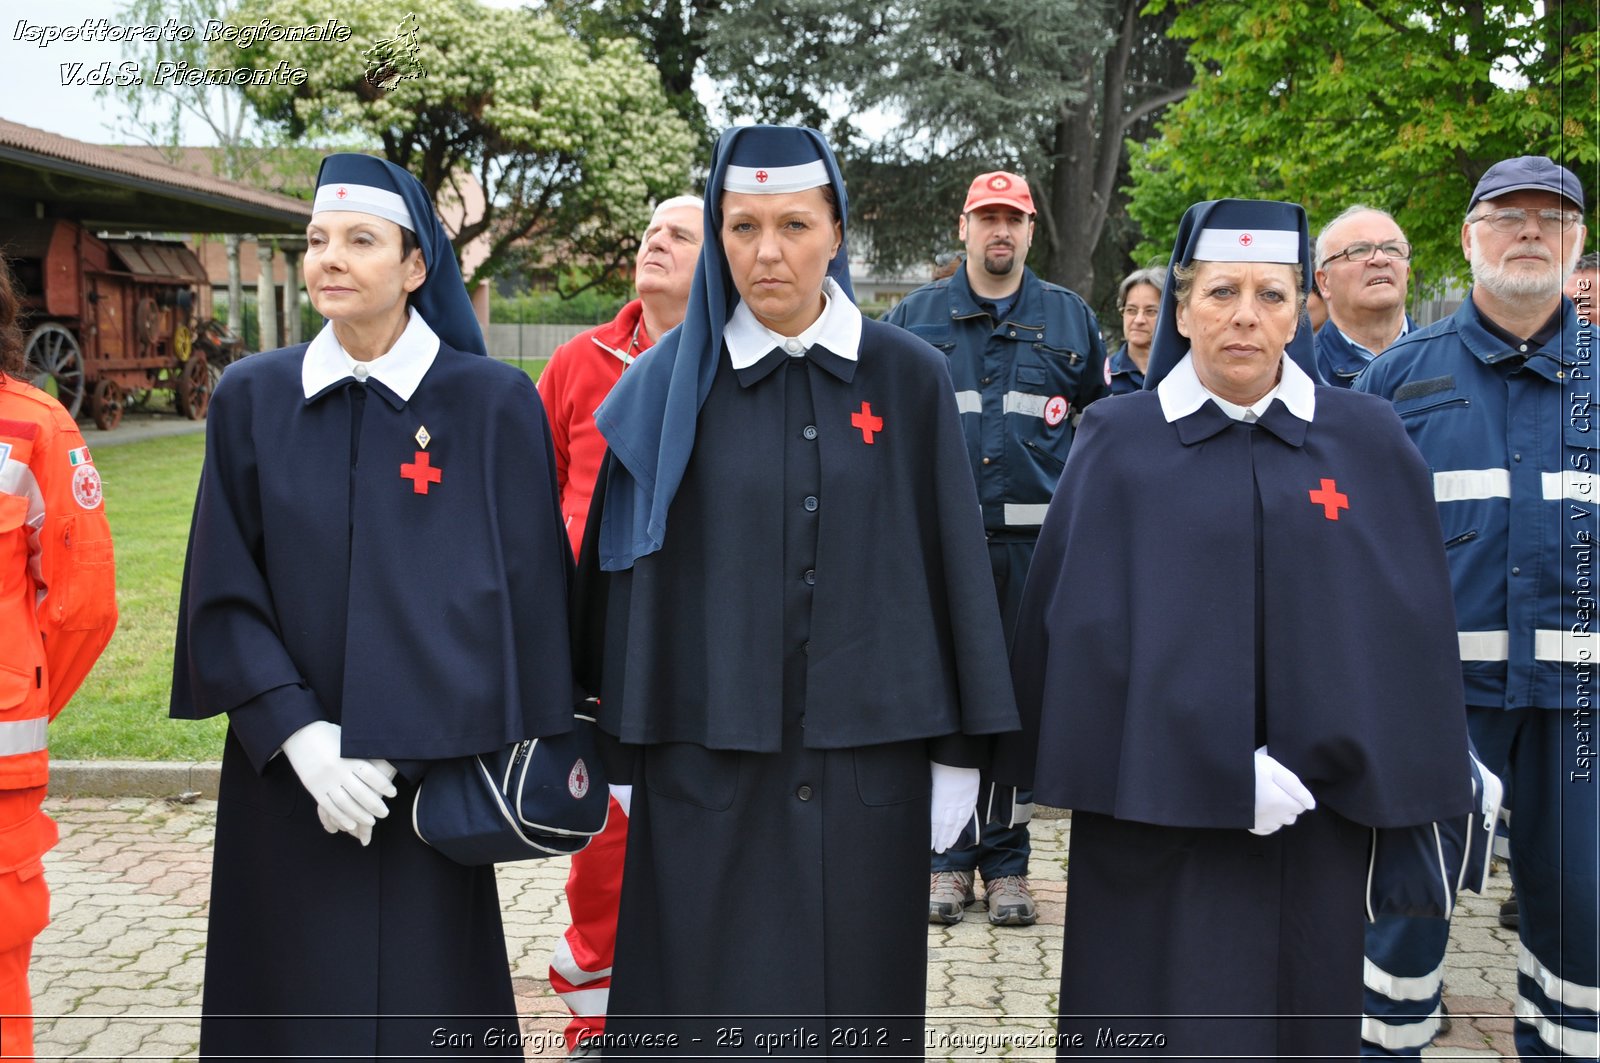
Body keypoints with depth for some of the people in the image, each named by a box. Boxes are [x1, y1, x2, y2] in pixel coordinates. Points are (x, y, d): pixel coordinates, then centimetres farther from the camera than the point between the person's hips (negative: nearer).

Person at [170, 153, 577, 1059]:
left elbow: (524, 586, -5)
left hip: (429, 777, -2)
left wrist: (400, 745, -10)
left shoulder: (493, 402, -4)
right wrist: (297, 733, -12)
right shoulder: (252, 398, 3)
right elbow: (221, 592, 2)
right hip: (284, 779, 2)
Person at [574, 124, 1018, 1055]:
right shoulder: (670, 385, 1)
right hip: (707, 760, 0)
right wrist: (625, 755, 3)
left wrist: (960, 753, 3)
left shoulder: (910, 379, 1)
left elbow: (954, 560, 3)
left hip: (866, 755, 1)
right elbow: (627, 570, 3)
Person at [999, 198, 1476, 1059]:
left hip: (1316, 821, 2)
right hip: (1154, 816, -1)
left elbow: (1404, 629, 1)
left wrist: (1302, 766, -9)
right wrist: (1226, 773, -11)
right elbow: (1086, 628, -4)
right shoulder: (1116, 442, -1)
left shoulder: (1368, 442, 3)